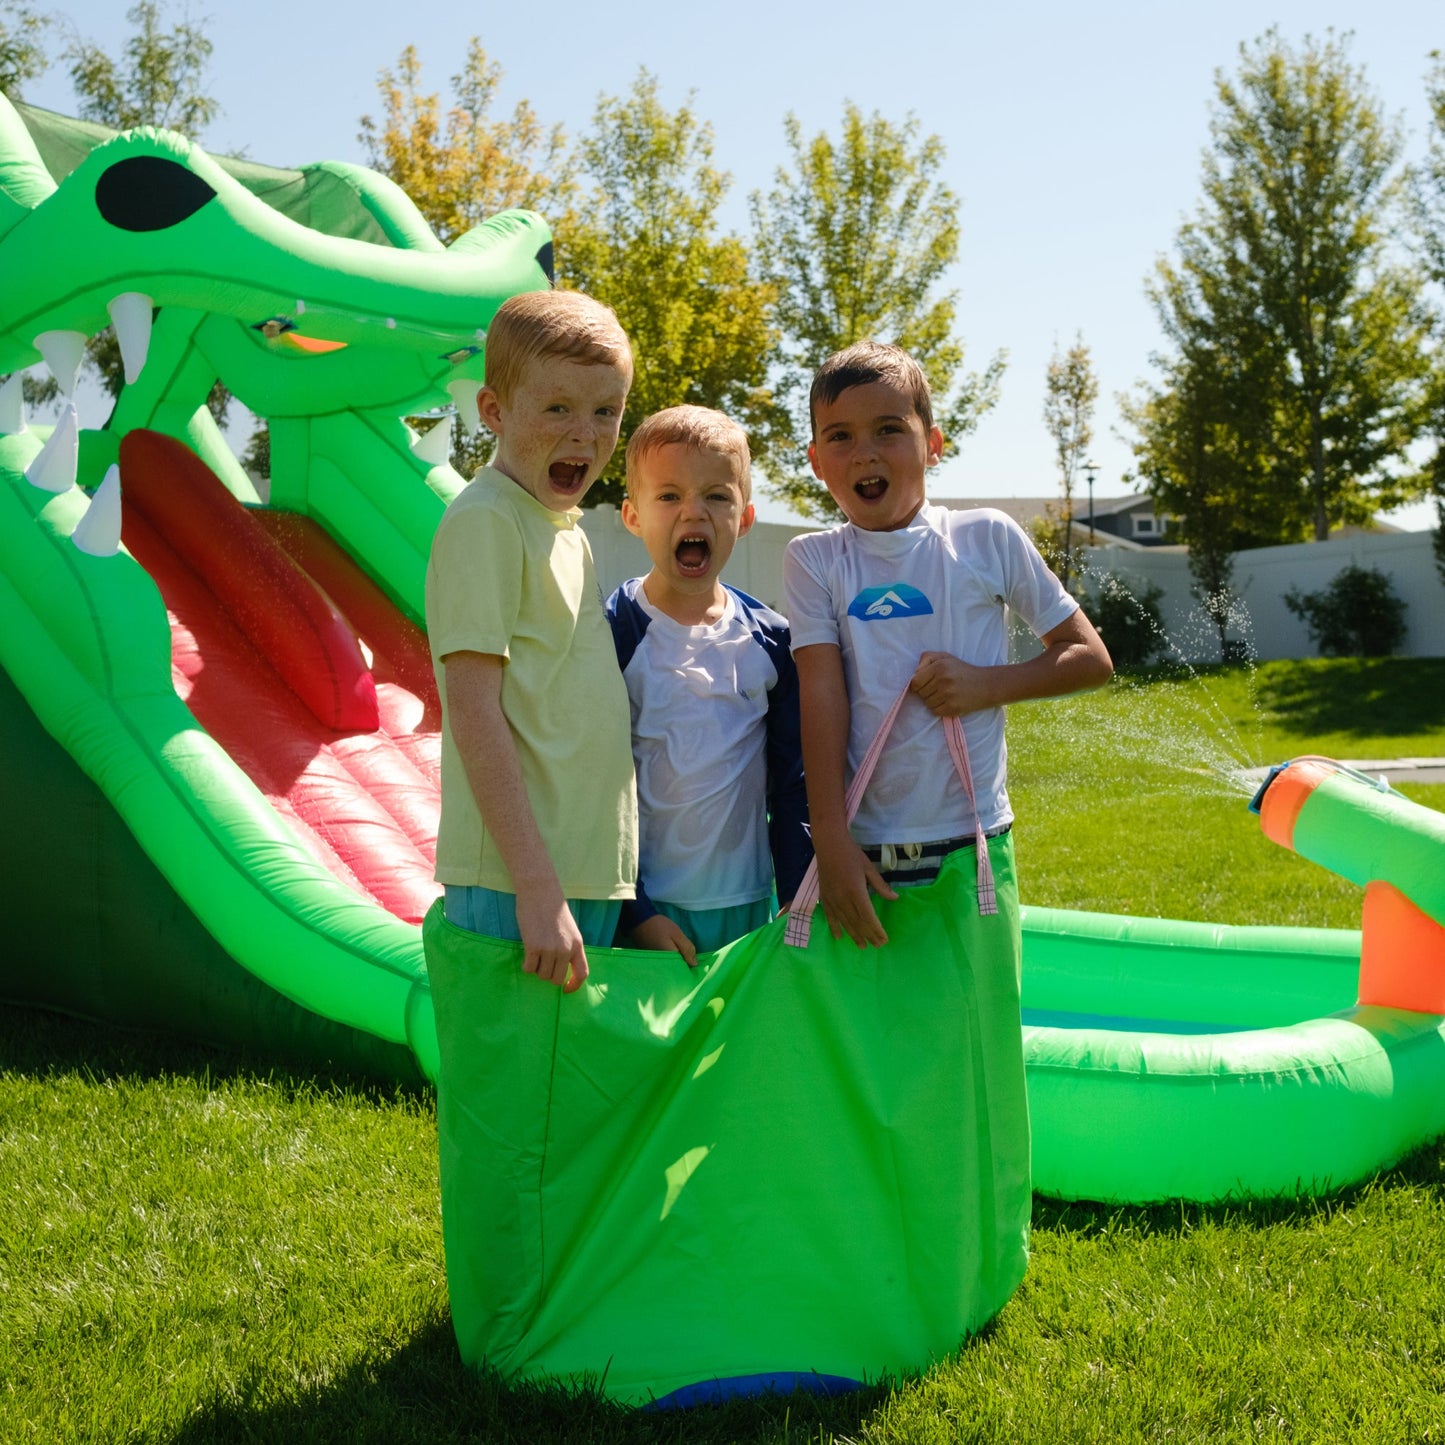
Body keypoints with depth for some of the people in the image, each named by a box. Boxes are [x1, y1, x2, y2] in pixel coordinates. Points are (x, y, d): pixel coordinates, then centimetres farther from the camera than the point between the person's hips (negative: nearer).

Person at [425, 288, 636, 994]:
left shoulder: (567, 528, 15)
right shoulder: (484, 520, -11)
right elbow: (473, 711, -17)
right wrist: (536, 884, -21)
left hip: (591, 874, 8)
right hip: (512, 882, -8)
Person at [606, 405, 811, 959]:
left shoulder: (771, 640, 3)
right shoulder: (610, 634, -8)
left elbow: (794, 785, 7)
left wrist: (799, 908, 2)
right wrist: (634, 911, -13)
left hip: (748, 906, 3)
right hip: (645, 908, -3)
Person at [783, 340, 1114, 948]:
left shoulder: (987, 539, 2)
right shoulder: (814, 560, 3)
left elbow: (1092, 659, 7)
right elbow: (821, 695, -6)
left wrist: (988, 683, -10)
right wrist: (831, 840, -14)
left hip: (973, 847, 0)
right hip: (863, 851, 0)